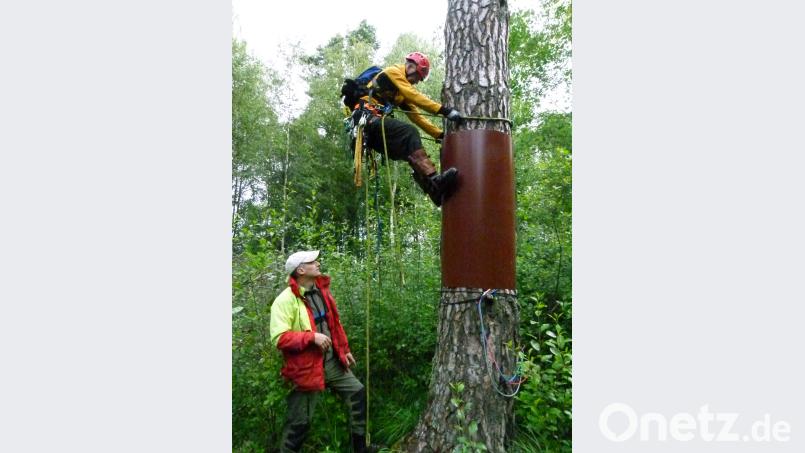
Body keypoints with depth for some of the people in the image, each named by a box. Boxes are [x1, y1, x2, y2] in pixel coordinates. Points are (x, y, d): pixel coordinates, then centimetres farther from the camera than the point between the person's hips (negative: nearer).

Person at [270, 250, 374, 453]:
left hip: (332, 362, 7)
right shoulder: (285, 300, -18)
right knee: (299, 421, 4)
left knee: (359, 394, 12)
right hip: (307, 368, -7)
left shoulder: (321, 290, 6)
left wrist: (344, 350, 19)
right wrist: (312, 337, -28)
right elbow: (278, 338, -24)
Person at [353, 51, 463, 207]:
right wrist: (445, 110, -20)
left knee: (412, 150, -4)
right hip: (368, 118, -9)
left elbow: (416, 116, 20)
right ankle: (433, 180, -42)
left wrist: (440, 134, 11)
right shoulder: (393, 72, 1)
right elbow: (414, 96, -13)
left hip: (374, 135, 9)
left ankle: (435, 191, -18)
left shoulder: (402, 93, 28)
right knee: (410, 133, -28)